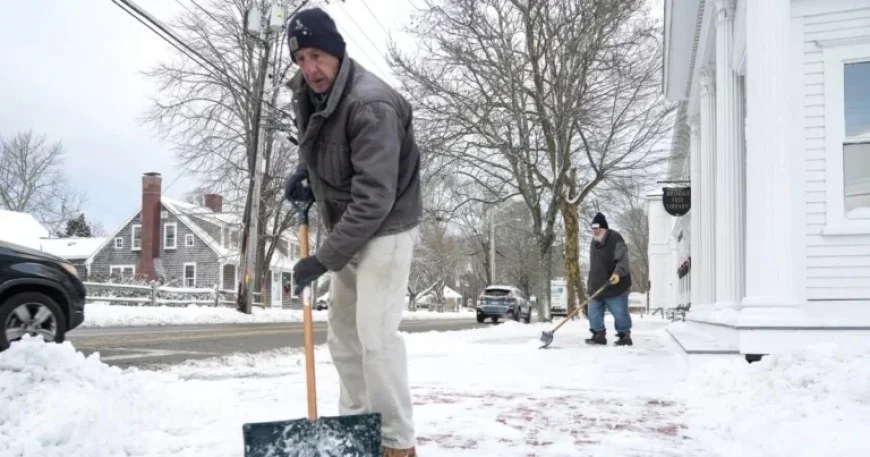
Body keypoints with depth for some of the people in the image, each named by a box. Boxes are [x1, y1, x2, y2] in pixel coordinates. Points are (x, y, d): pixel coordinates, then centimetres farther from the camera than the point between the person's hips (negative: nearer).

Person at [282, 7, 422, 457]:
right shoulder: (307, 93, 0)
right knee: (343, 334, 13)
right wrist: (304, 172, 1)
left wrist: (323, 259, -29)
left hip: (384, 229, -9)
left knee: (375, 334, -13)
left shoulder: (371, 105, -27)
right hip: (347, 231, 9)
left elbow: (374, 198, -31)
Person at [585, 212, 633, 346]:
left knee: (620, 313, -3)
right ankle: (599, 335, 16)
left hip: (615, 286, -8)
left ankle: (625, 336, 9)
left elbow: (623, 260, -20)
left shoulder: (616, 240, -13)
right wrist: (590, 284, 23)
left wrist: (618, 273, -37)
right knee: (593, 312, 7)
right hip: (597, 286, 8)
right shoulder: (594, 243, 13)